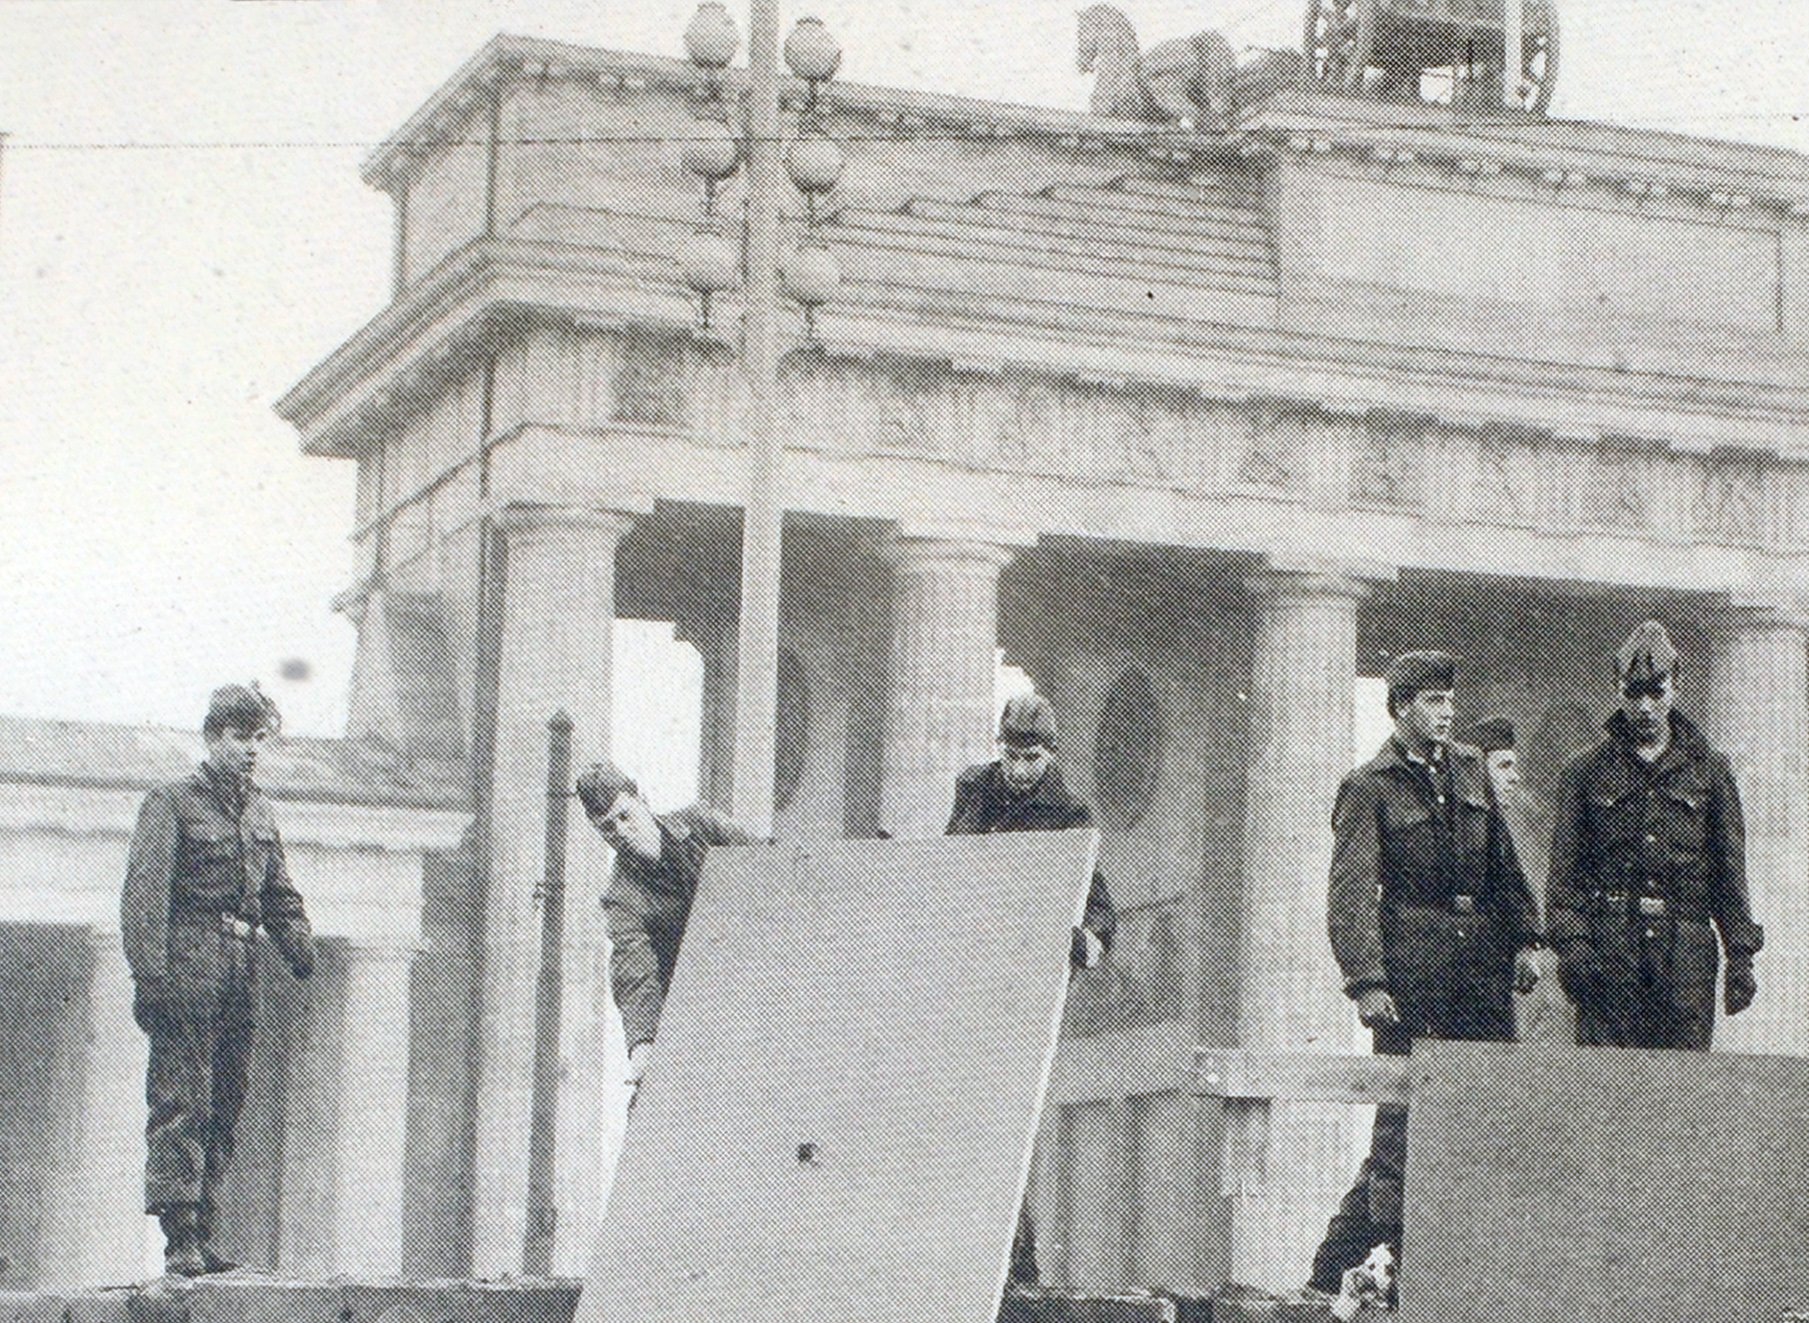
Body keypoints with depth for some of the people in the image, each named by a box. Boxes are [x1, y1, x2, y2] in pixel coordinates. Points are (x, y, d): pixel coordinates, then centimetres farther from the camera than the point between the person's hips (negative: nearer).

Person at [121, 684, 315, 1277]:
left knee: (224, 1106, 8)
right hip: (188, 967, -7)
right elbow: (144, 893, -10)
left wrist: (303, 953, 6)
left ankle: (202, 1233, 13)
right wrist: (150, 973, -19)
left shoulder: (260, 812, 18)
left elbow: (280, 895, 23)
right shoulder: (171, 803, -2)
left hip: (238, 971, 7)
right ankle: (180, 1241, -12)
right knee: (181, 1105, -10)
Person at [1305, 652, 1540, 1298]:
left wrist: (1521, 940, 13)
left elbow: (1502, 863, 22)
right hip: (1410, 970, -6)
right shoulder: (1367, 789, -1)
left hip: (1481, 964, 6)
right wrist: (1366, 981, -17)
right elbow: (1352, 893, -8)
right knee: (1402, 1129, -5)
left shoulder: (1470, 769, 16)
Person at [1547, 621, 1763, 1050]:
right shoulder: (1588, 771, 8)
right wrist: (1570, 942, -9)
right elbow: (1565, 866, 4)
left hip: (1686, 947, 1)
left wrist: (1741, 955, 6)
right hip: (1609, 946, -1)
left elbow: (1730, 870, 11)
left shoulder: (1709, 770, 11)